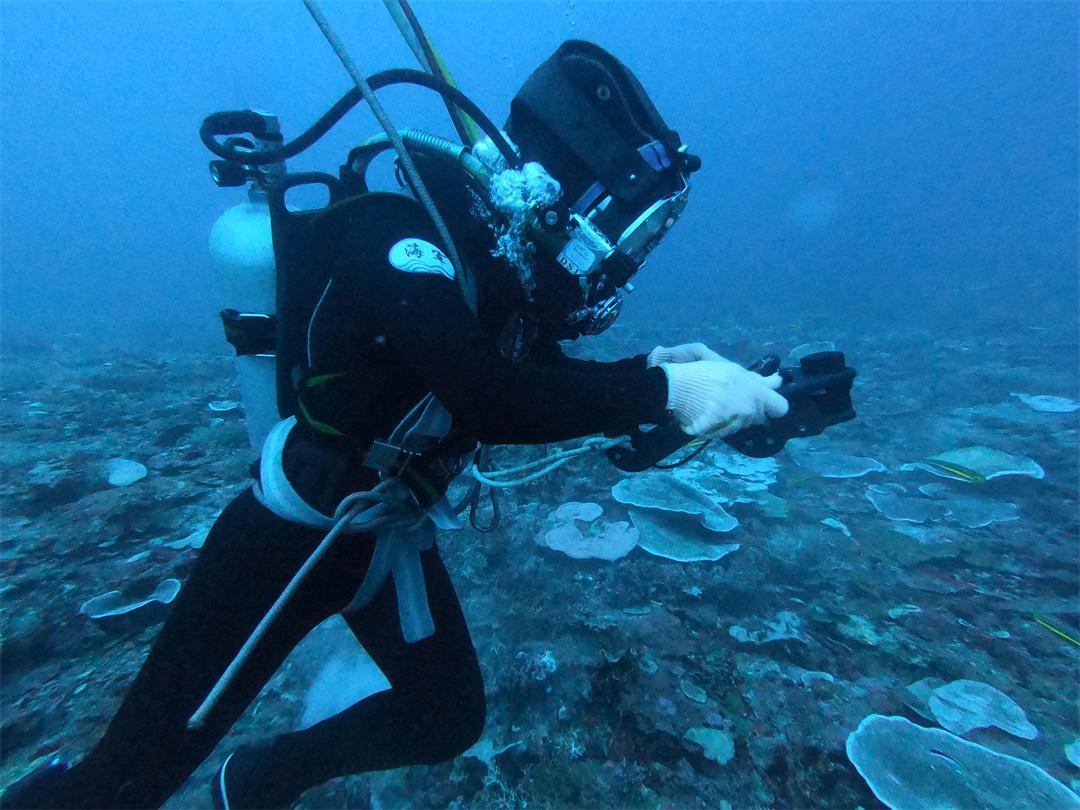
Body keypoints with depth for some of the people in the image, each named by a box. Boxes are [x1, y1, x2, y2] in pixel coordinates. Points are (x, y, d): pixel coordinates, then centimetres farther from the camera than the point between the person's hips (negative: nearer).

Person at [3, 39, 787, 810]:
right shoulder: (405, 241, -25)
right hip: (287, 537, -7)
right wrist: (663, 392, -33)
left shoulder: (498, 255, -2)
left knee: (449, 718, 13)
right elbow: (485, 396, -40)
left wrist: (654, 370, -9)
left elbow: (542, 388, 4)